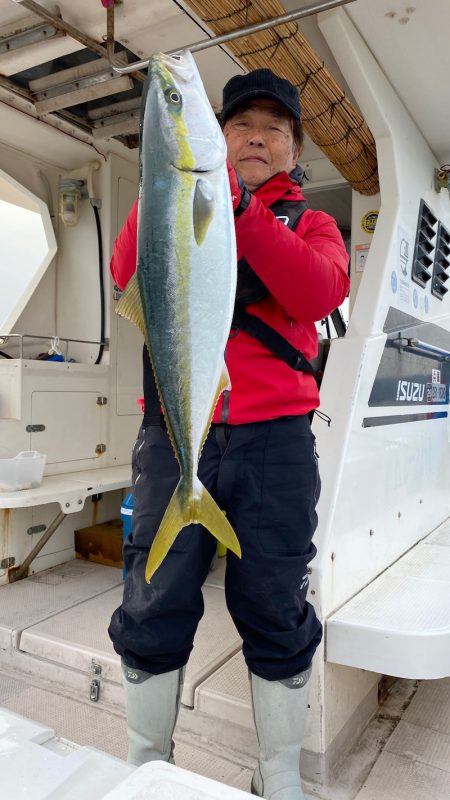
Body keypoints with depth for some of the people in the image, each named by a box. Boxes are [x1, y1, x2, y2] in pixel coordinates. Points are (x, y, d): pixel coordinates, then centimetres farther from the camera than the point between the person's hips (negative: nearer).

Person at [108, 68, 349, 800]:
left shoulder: (308, 223, 15)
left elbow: (321, 293, -8)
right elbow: (130, 277, -3)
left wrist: (242, 210, -15)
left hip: (275, 439, 0)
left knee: (276, 612, 6)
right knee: (155, 606, 5)